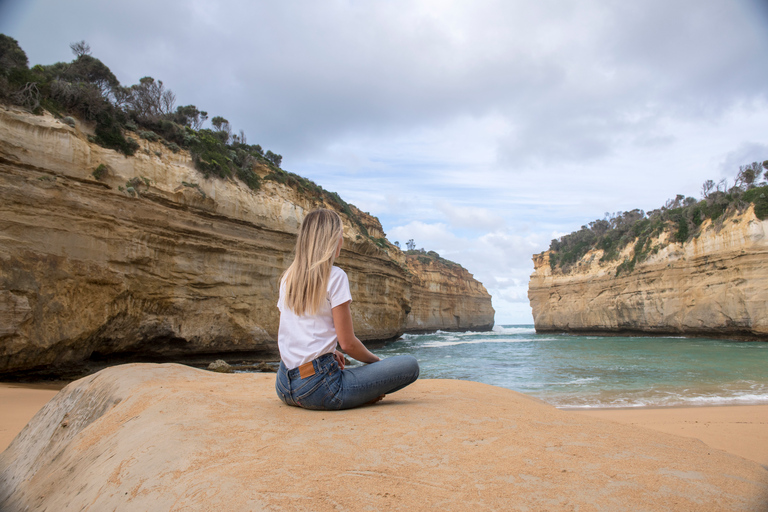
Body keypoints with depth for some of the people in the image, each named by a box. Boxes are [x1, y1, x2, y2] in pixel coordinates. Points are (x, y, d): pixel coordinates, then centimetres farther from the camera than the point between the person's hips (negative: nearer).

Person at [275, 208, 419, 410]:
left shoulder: (288, 277, 11)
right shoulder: (335, 276, -9)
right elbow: (348, 343, -10)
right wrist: (378, 361, 8)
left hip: (284, 388, 7)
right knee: (410, 365, -4)